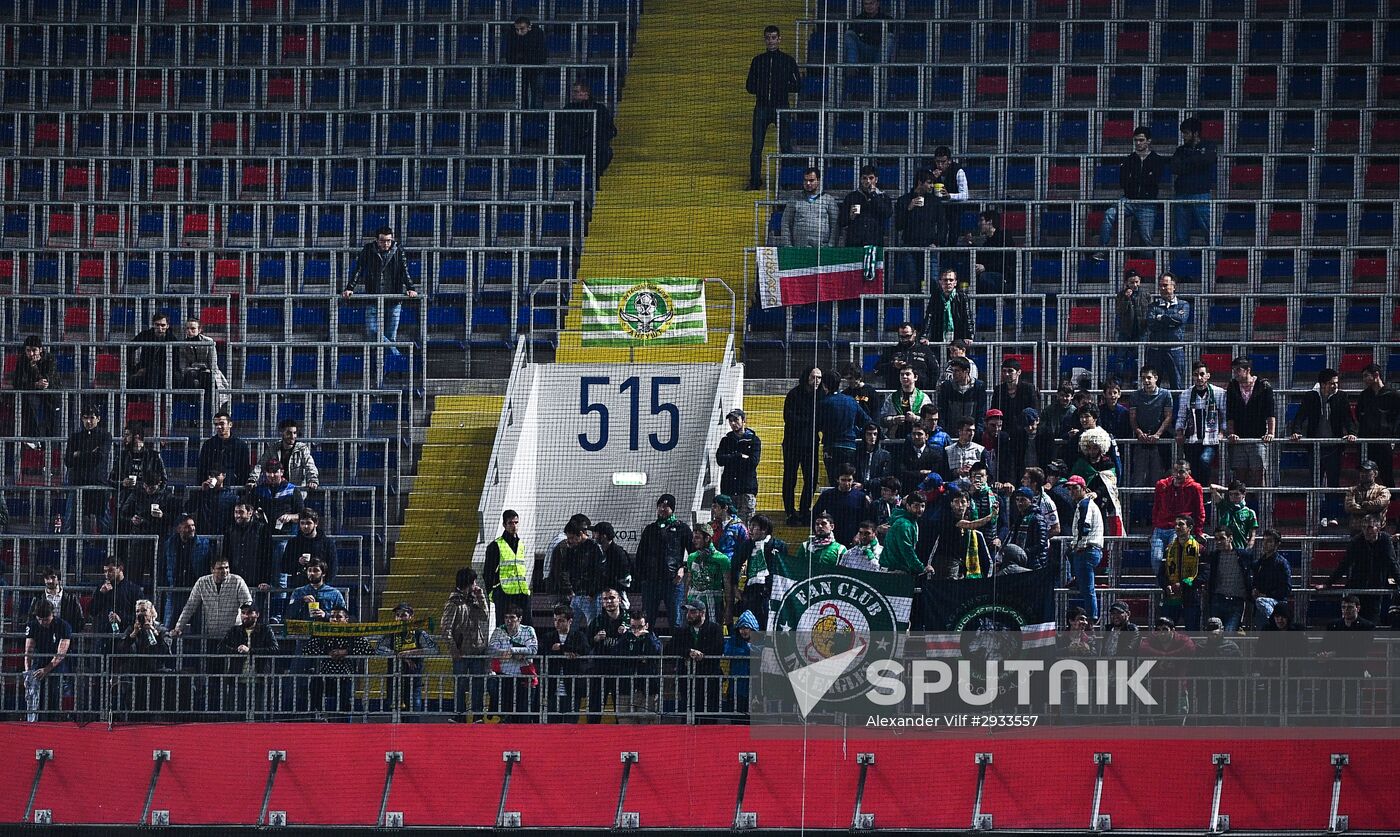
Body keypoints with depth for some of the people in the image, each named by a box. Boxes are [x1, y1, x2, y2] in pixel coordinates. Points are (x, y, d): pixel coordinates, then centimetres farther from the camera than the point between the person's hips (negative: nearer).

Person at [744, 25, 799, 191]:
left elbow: (797, 86, 5)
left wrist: (782, 88, -10)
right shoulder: (758, 61, 11)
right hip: (762, 107, 2)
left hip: (781, 107, -2)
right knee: (757, 147, -1)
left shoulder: (787, 61, 6)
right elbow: (749, 86, 13)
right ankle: (755, 181, 6)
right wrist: (760, 90, -6)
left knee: (786, 146, -5)